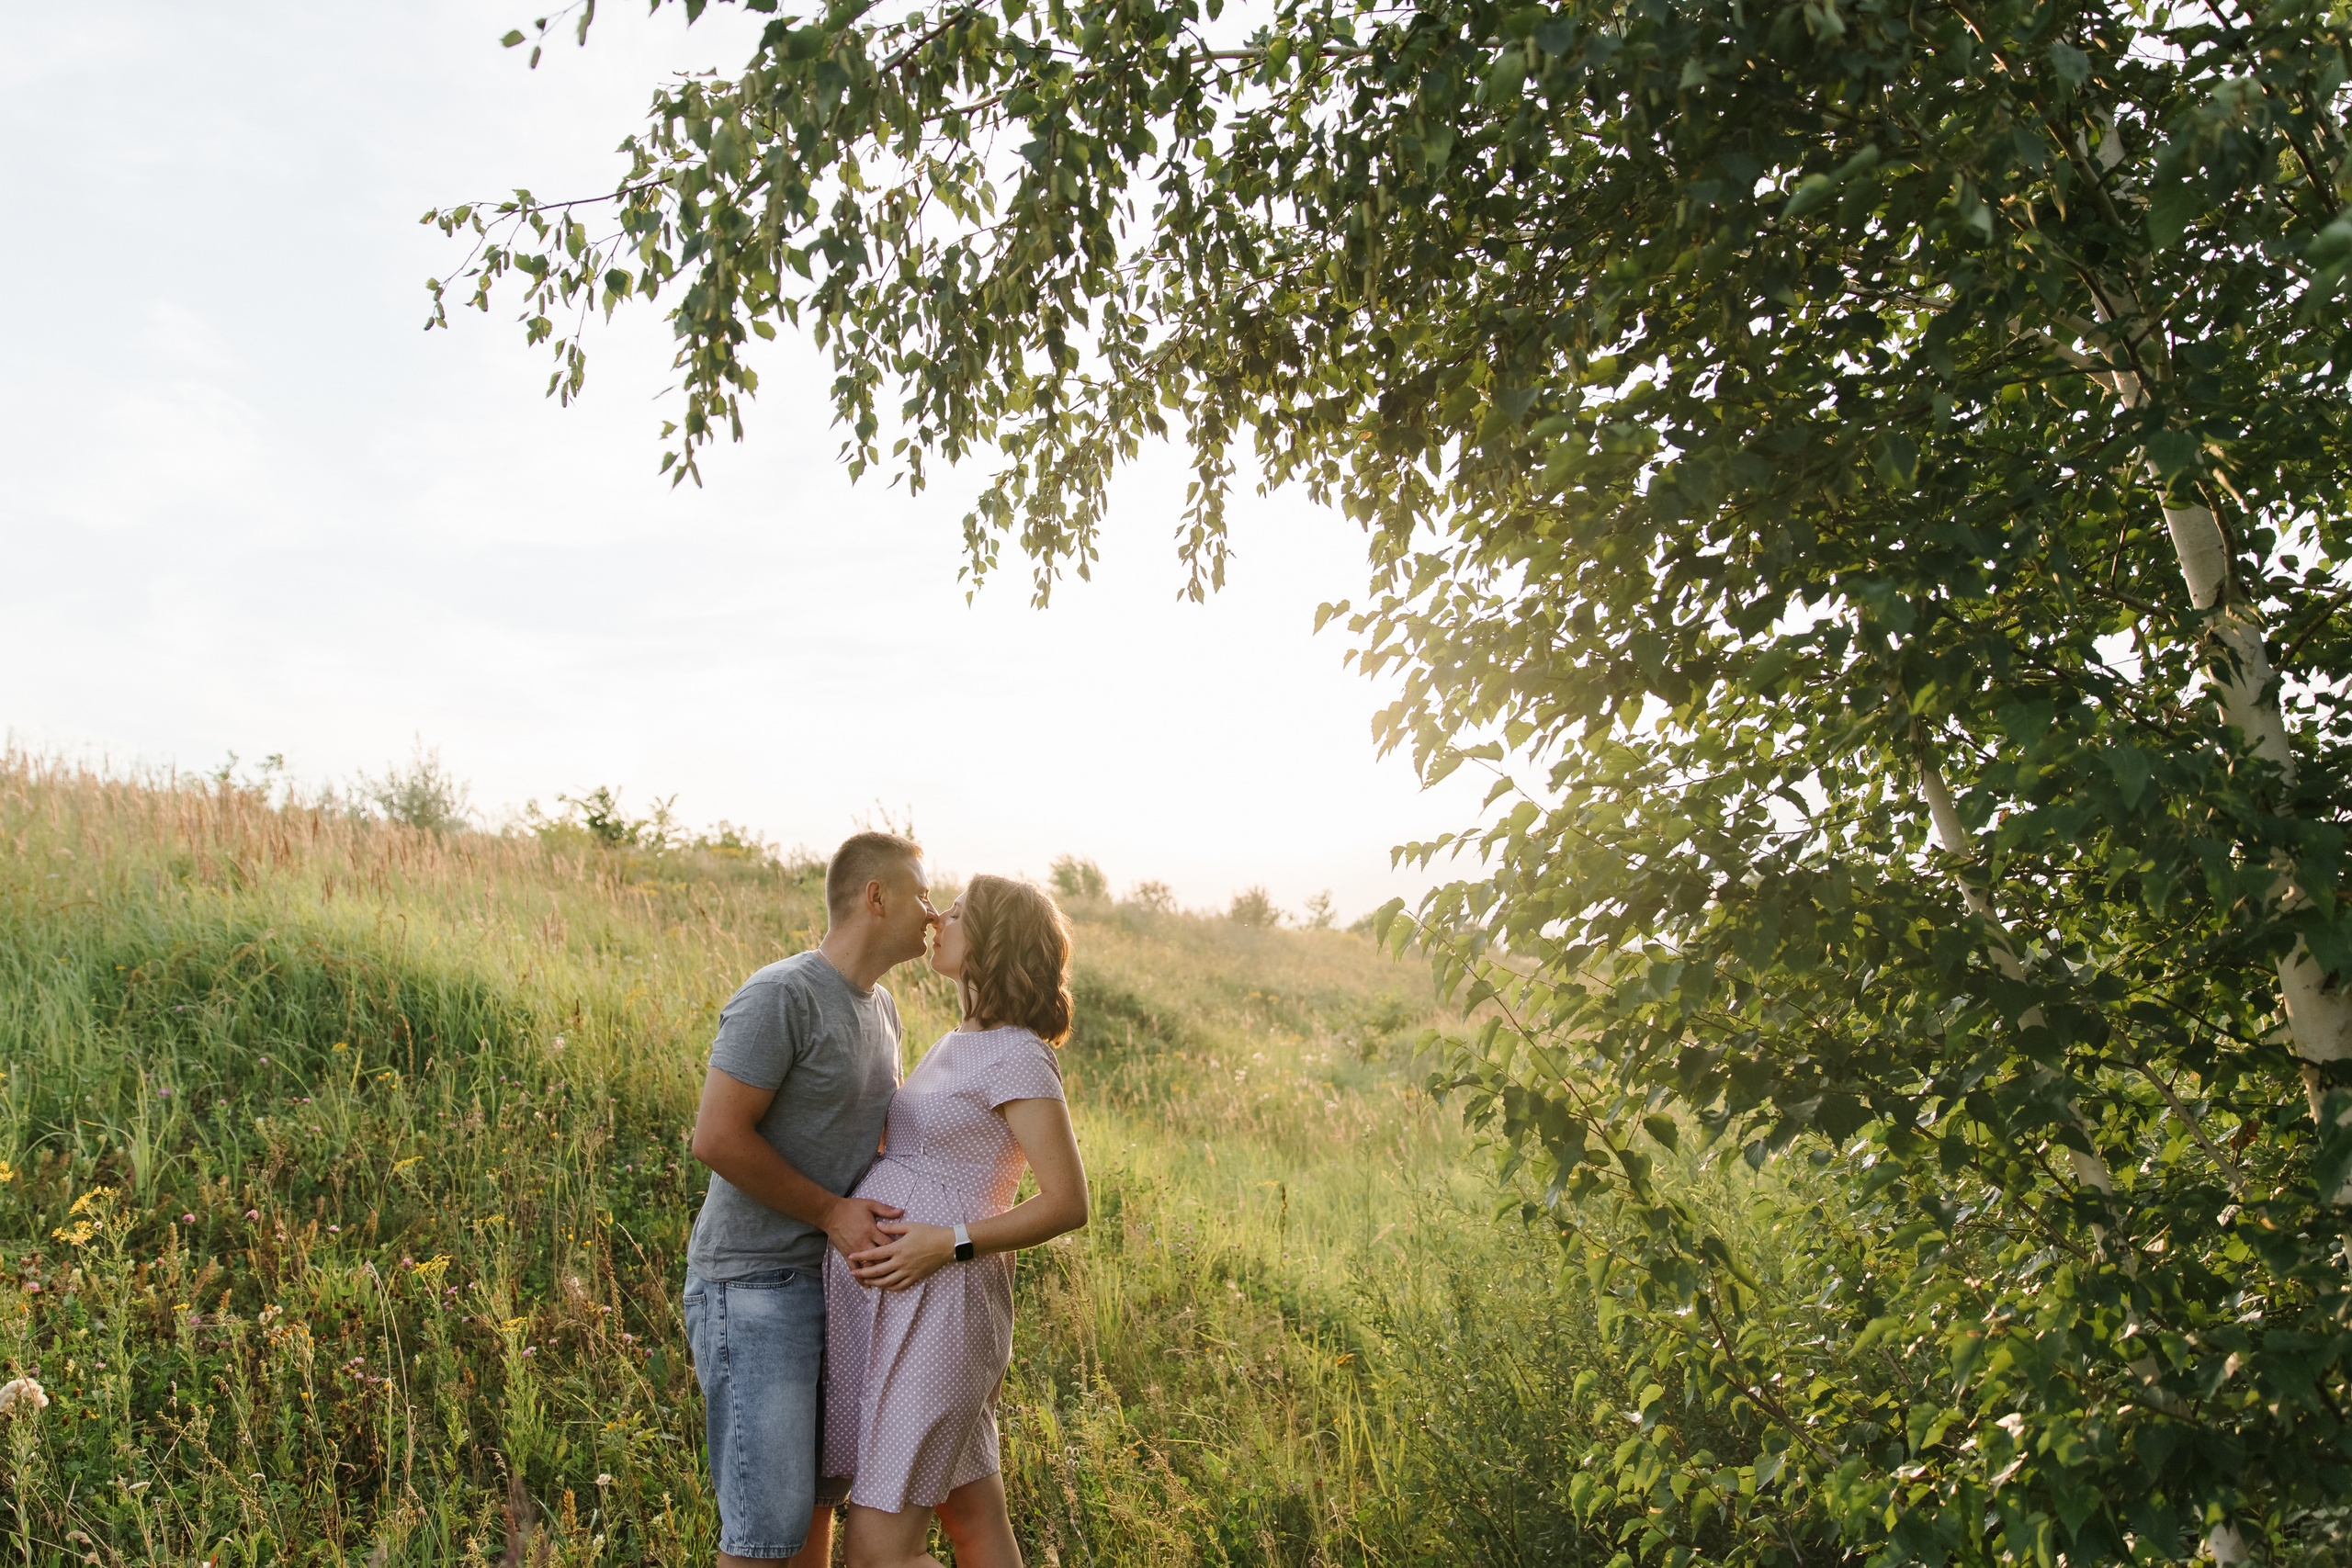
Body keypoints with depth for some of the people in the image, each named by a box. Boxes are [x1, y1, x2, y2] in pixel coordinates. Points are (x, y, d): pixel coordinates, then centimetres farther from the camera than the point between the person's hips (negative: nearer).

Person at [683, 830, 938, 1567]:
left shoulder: (879, 1008, 10)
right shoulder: (779, 997, -18)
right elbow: (716, 1138, -21)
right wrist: (831, 1211, -17)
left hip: (829, 1280, 9)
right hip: (755, 1286, -9)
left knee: (819, 1493, 16)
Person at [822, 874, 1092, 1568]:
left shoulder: (1017, 1055, -13)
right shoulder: (957, 1044, 14)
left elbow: (1067, 1203, -16)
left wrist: (947, 1244, -20)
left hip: (937, 1307, -8)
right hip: (876, 1302, 8)